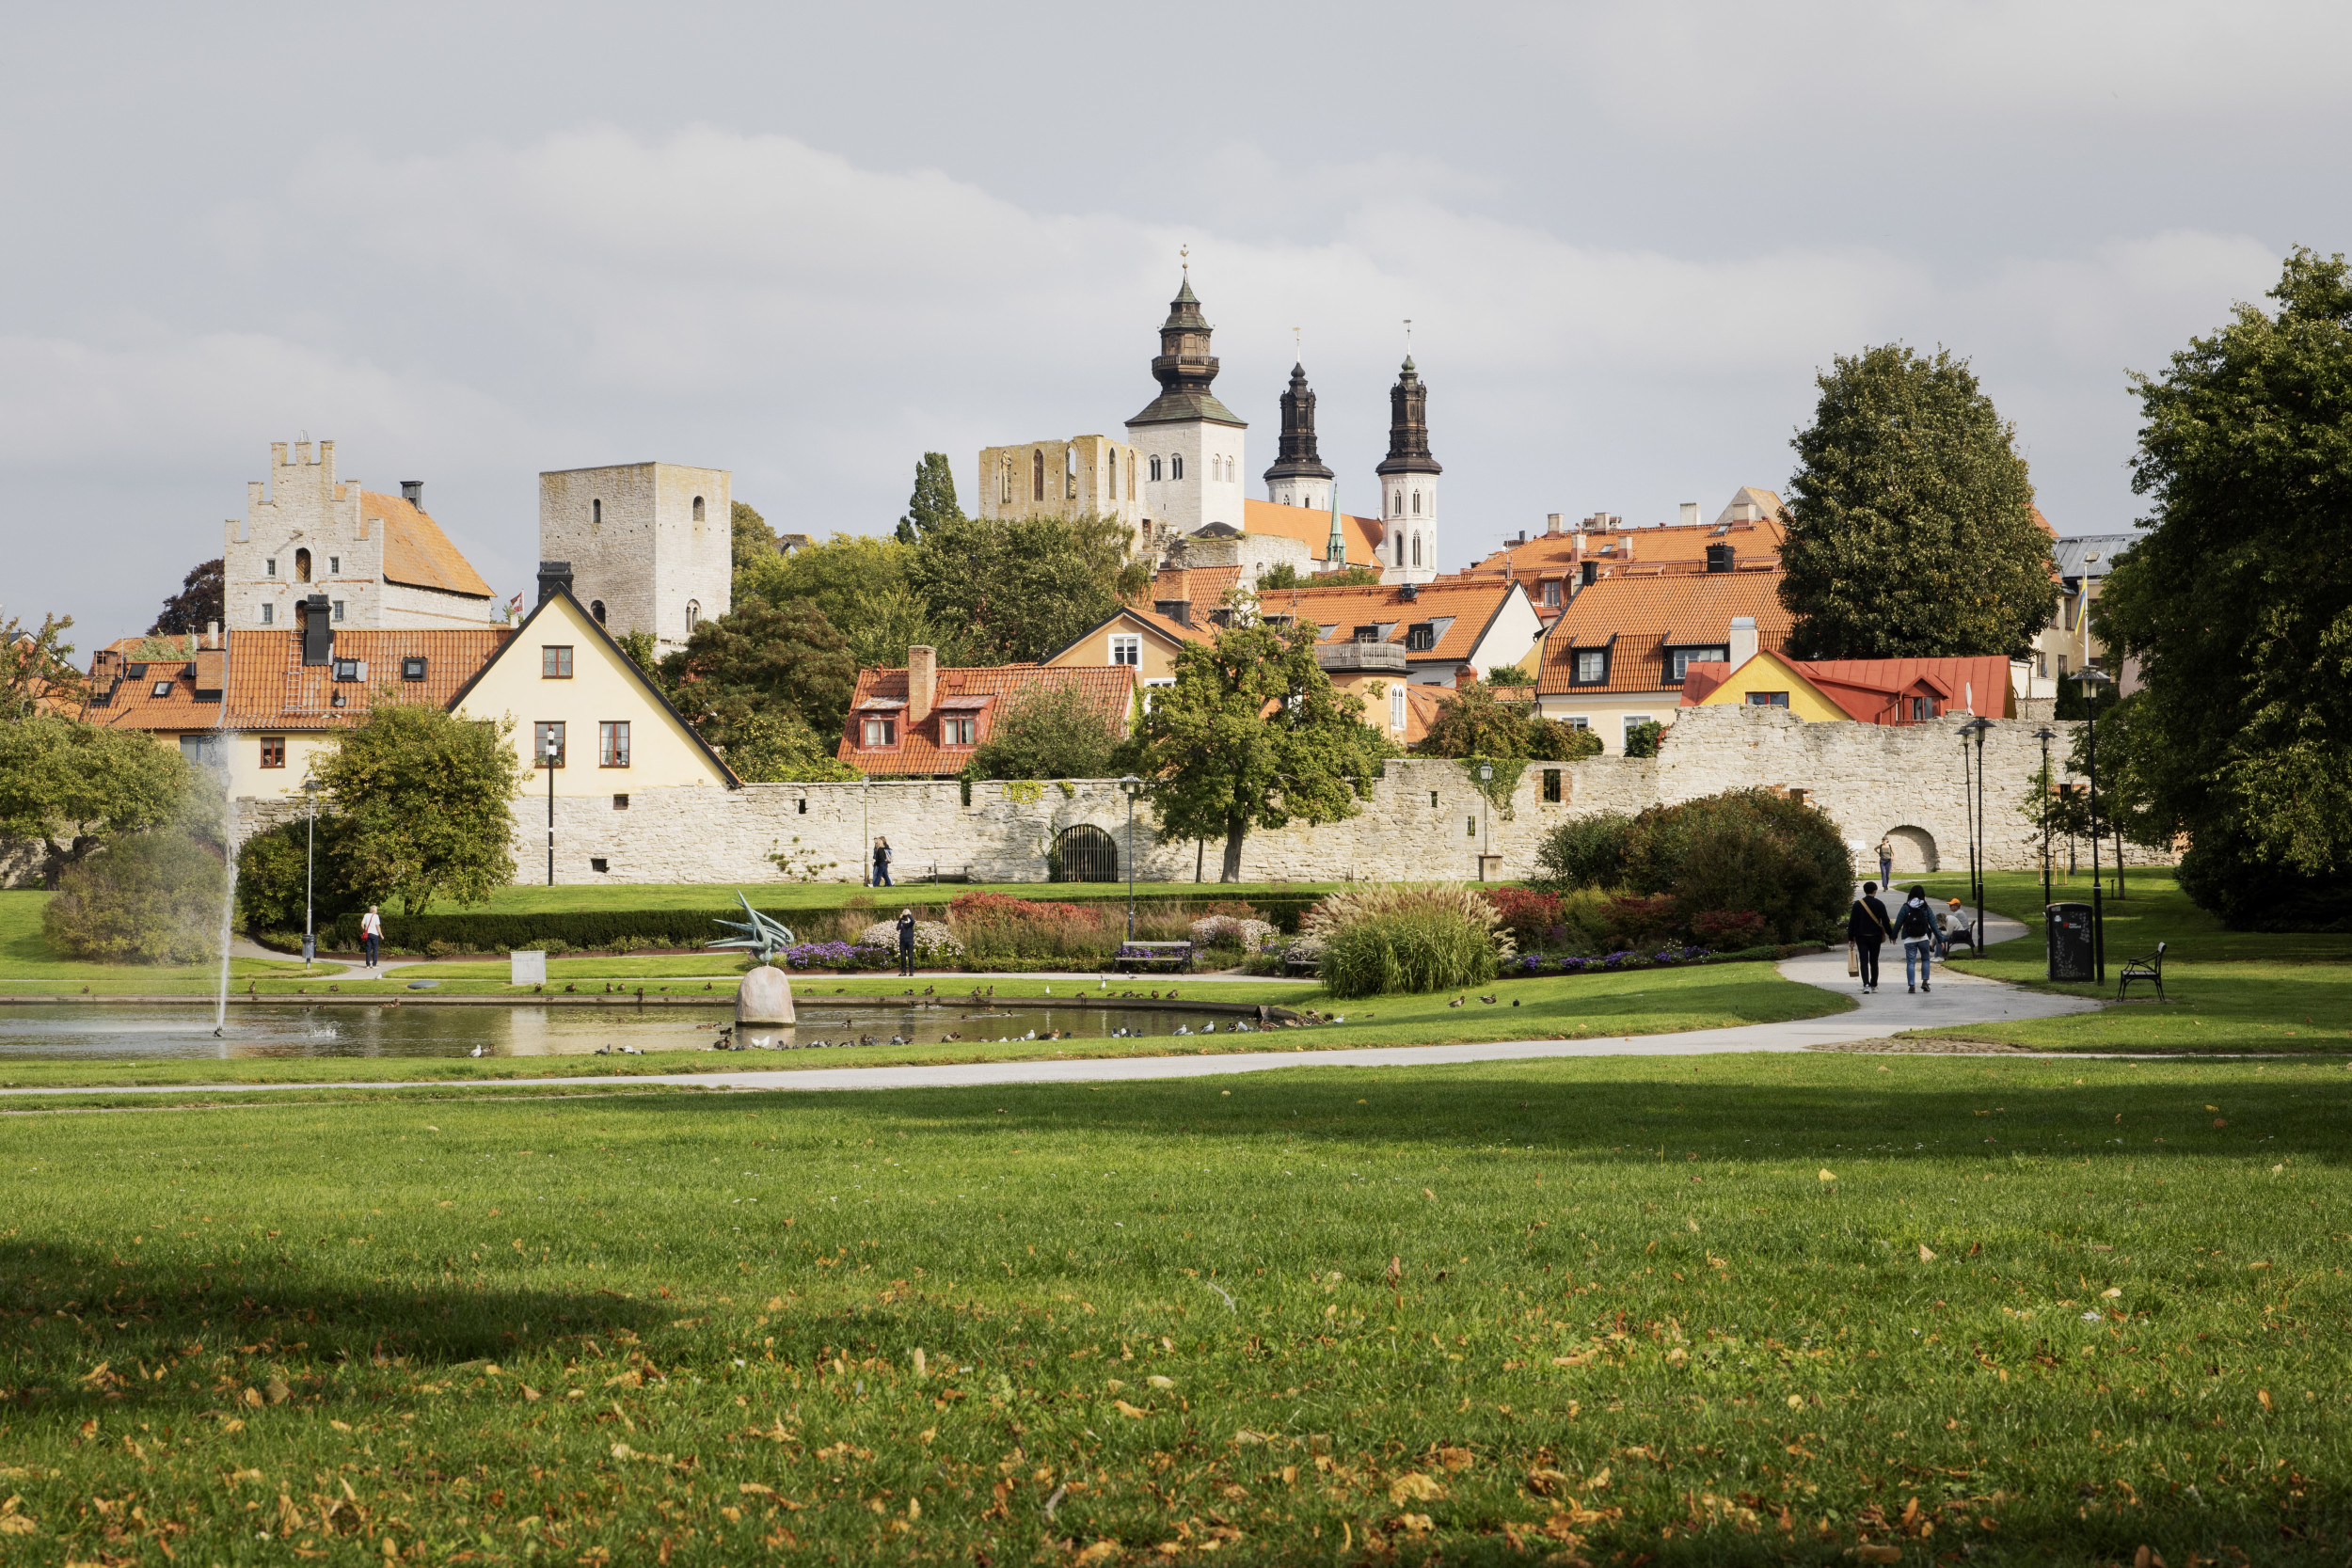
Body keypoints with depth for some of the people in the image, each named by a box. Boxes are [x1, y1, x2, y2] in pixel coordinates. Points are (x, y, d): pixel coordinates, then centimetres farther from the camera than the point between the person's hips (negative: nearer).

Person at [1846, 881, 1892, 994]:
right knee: (1874, 961, 12)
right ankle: (1874, 986, 16)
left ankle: (1866, 985, -19)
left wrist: (1850, 938, 4)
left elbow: (1852, 922, -1)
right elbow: (1885, 922, -3)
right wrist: (1891, 935, 9)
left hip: (1861, 937, 0)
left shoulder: (1857, 904, -1)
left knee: (1864, 961, -3)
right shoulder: (1879, 904, -3)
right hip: (1875, 937, 0)